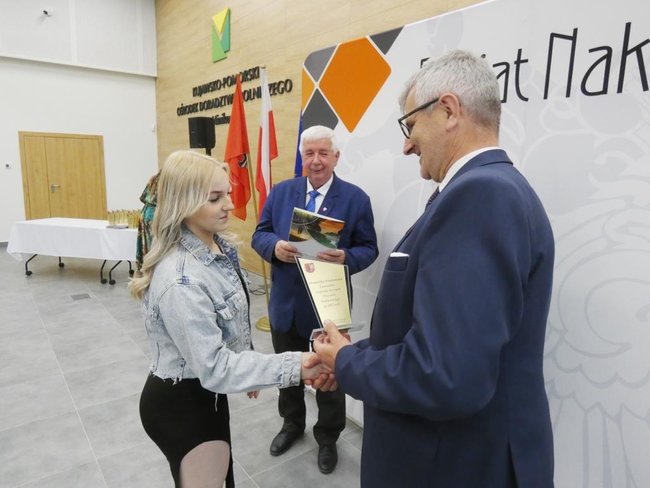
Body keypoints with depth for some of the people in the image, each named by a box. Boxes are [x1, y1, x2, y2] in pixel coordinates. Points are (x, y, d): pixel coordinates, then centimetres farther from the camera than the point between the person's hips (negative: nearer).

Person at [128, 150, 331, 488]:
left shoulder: (217, 246, -5)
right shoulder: (181, 280, -33)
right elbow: (215, 367, -29)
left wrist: (249, 370, 15)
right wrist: (294, 366, -34)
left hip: (206, 392, 8)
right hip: (180, 404, -8)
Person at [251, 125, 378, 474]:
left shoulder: (356, 198, -7)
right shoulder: (280, 192, 2)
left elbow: (369, 248, -6)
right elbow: (259, 235, 2)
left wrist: (346, 258, -28)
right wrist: (275, 246, -21)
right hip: (286, 304, 3)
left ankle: (327, 437, 41)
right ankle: (292, 424, 49)